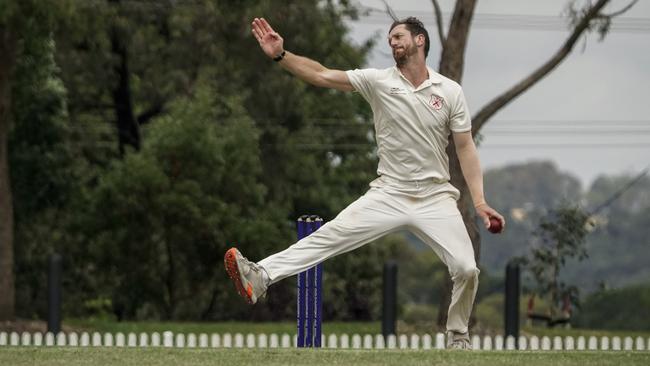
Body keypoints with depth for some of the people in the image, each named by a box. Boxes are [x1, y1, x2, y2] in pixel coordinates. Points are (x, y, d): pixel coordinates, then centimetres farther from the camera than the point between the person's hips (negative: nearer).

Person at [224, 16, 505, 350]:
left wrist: (479, 202, -6)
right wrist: (280, 56, -21)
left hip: (435, 197, 0)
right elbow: (322, 75, -7)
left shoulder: (450, 91, 1)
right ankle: (260, 278, -28)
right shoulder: (379, 81, 0)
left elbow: (465, 148, 3)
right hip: (388, 194, 0)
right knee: (330, 235, -17)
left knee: (466, 269, -12)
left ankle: (457, 337, 13)